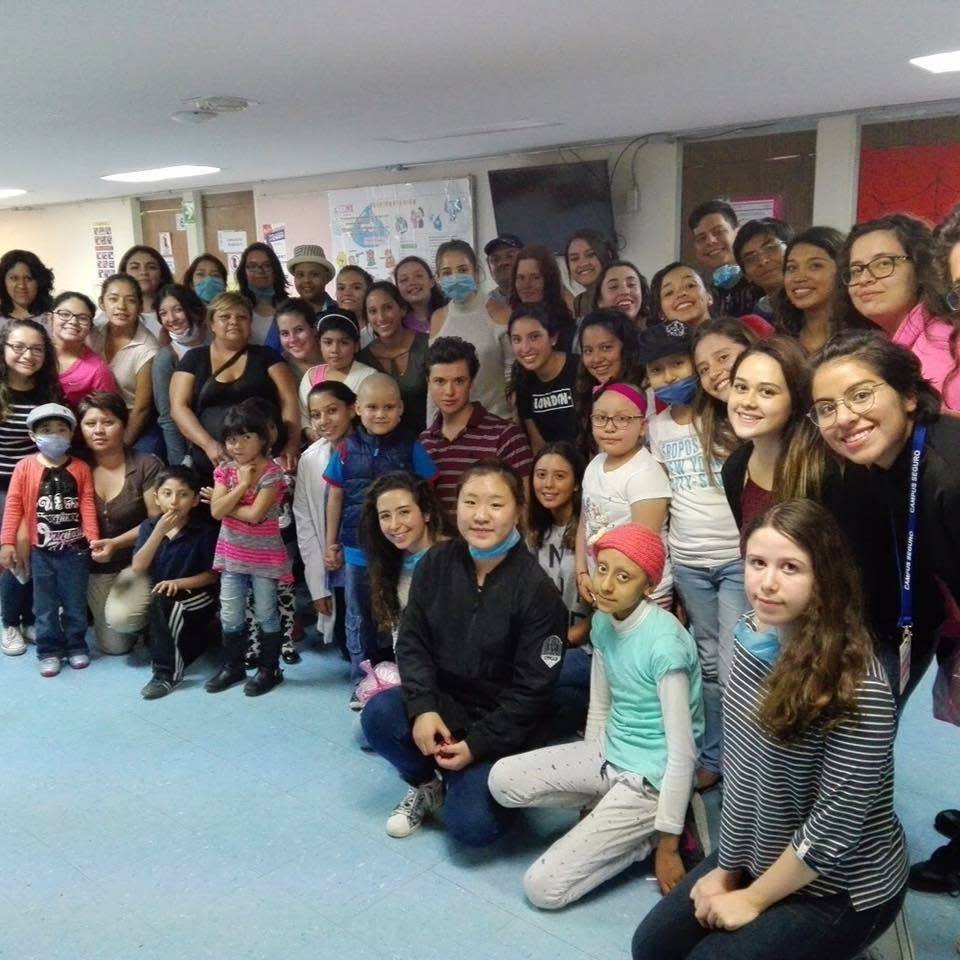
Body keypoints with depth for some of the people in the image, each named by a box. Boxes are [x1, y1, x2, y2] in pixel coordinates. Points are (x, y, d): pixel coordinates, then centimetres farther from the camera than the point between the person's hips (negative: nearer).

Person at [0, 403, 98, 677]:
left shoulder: (81, 468, -1)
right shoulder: (25, 467, -4)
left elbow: (87, 505, -3)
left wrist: (93, 538, -10)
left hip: (74, 548, 0)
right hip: (40, 550, 0)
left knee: (75, 603, 11)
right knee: (45, 606, 9)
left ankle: (76, 646, 26)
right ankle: (49, 651, 20)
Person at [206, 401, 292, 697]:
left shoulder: (271, 473, -17)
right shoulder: (225, 470, -2)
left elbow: (254, 514, -25)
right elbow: (216, 511, -13)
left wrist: (226, 504, -13)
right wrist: (241, 485, -19)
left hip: (264, 556, -5)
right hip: (232, 553, 5)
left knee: (266, 613, 9)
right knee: (230, 615, 13)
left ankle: (269, 669, 22)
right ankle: (233, 666, 29)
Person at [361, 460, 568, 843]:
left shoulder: (537, 589, -18)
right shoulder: (436, 564, -5)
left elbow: (532, 688, -15)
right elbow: (412, 642, -3)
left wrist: (478, 744, -16)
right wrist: (423, 708, -18)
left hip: (505, 724, -4)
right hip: (442, 699, 4)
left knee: (472, 826, -19)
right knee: (378, 714, -24)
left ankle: (488, 777, 17)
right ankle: (427, 784, 7)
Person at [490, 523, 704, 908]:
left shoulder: (664, 645, -25)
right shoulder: (603, 623, -1)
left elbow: (682, 752, -21)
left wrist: (667, 844, -16)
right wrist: (587, 775, 17)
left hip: (649, 778, -7)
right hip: (608, 754, 8)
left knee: (543, 888, -11)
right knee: (503, 780, -8)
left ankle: (646, 835, 5)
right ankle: (605, 809, 6)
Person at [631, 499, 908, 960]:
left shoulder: (860, 690, -31)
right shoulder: (752, 635, -8)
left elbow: (835, 826, -24)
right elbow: (738, 767, 0)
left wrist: (753, 900, -12)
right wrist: (726, 869, 3)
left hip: (841, 887, -7)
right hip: (761, 855, 7)